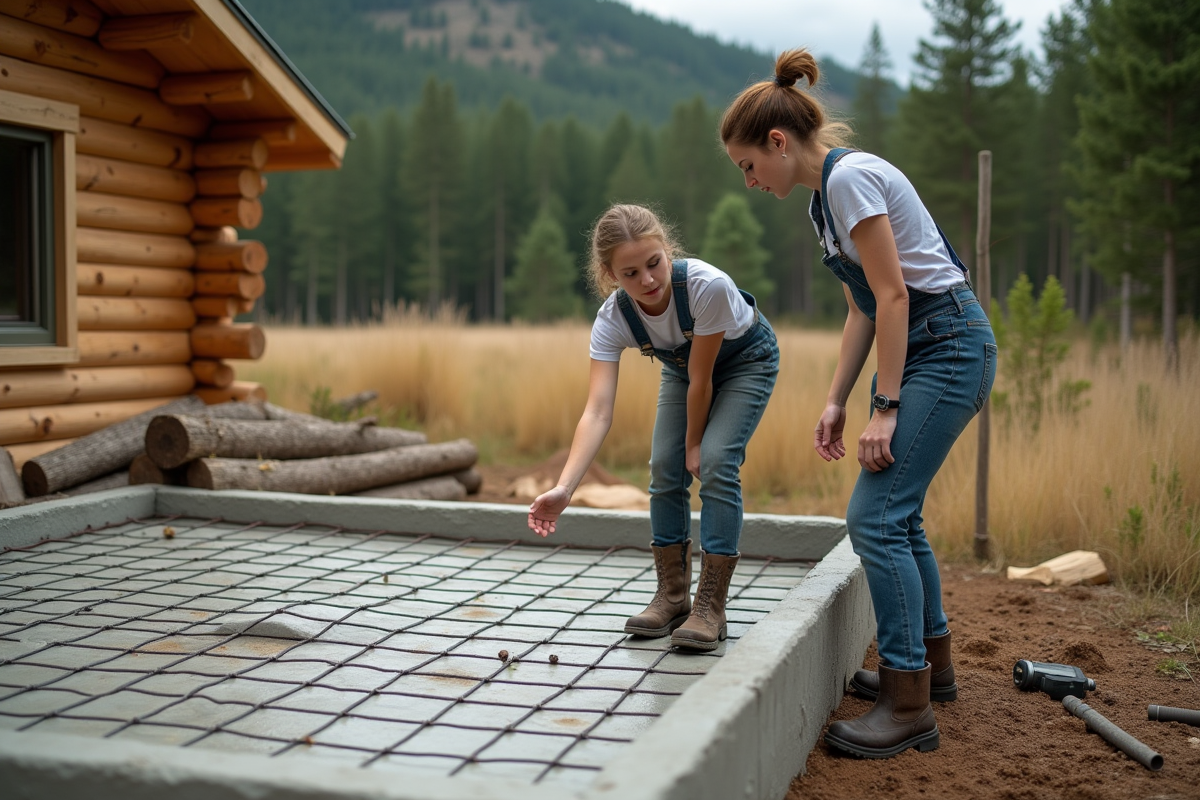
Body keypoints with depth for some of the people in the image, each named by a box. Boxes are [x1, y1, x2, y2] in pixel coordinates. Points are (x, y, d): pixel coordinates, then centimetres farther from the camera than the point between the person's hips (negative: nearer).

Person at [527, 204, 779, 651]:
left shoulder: (708, 285, -41)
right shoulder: (612, 319, -30)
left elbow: (701, 379, -28)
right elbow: (598, 411, -39)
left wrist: (694, 443, -16)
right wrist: (564, 488, -50)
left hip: (746, 362, -4)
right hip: (682, 366, 4)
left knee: (715, 462, -18)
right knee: (665, 468, -7)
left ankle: (710, 606, -11)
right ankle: (672, 597, 10)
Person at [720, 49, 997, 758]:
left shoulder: (851, 176, -16)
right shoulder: (828, 191, 14)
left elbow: (893, 295, -19)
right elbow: (863, 307, 15)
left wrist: (886, 407, -17)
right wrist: (837, 402, 11)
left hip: (948, 345, -10)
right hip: (923, 347, 10)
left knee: (875, 517, -13)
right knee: (897, 513, 16)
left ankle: (910, 707, -6)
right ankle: (933, 665, 31)